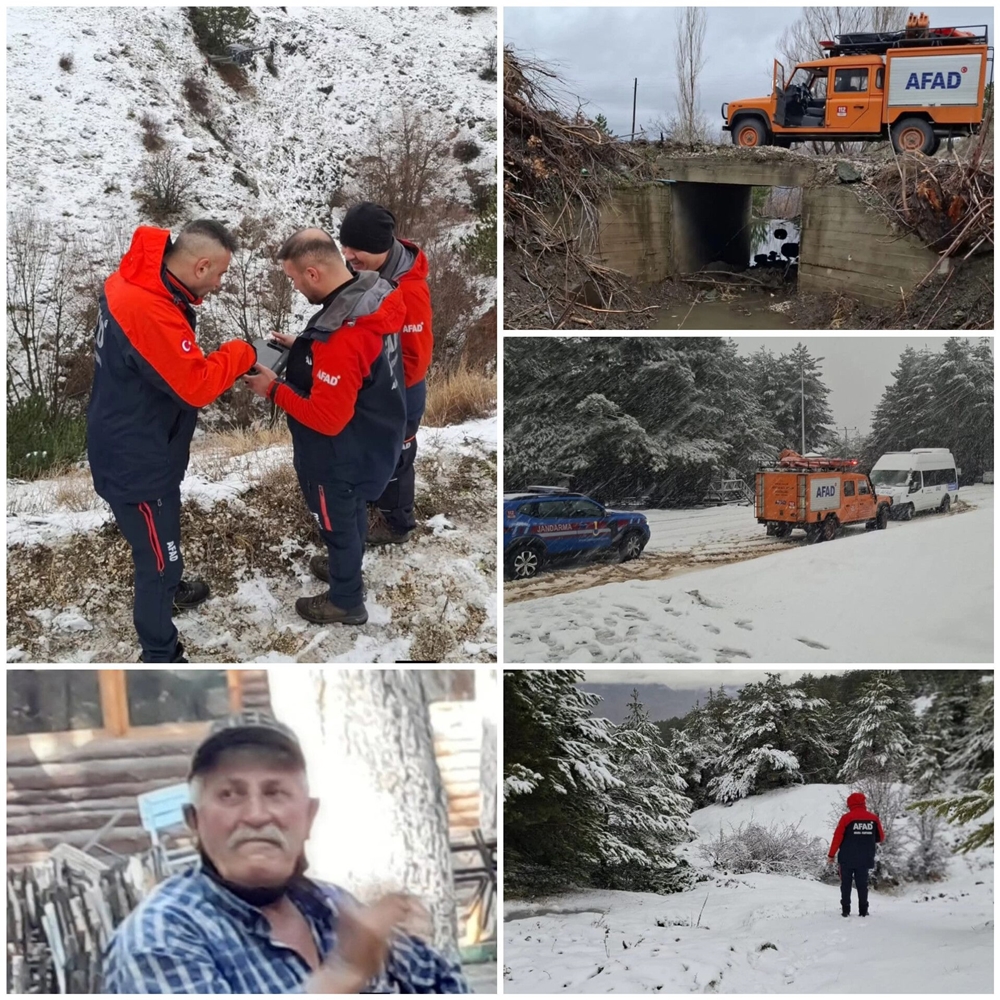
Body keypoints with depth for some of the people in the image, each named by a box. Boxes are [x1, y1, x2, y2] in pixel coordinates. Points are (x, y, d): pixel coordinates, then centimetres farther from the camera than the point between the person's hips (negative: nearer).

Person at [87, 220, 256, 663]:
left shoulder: (137, 280, -4)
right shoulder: (149, 312, -35)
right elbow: (195, 386, -28)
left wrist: (223, 366, -6)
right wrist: (239, 354, -14)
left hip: (133, 446, 10)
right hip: (137, 461, -10)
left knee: (160, 541, 33)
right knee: (159, 556, 7)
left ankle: (167, 590, 58)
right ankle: (160, 657, 22)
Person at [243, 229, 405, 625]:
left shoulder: (340, 336, -39)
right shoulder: (373, 297, -10)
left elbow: (328, 418, -32)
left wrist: (274, 390, -20)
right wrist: (303, 347, 3)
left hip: (344, 455, -8)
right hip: (372, 439, 8)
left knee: (338, 523, 16)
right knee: (353, 512, 31)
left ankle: (346, 601, 38)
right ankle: (348, 566, 55)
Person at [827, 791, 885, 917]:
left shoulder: (846, 818, -9)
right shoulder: (873, 818, 0)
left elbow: (837, 837, -8)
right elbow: (881, 838, 10)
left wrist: (831, 855, -1)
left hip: (847, 858, -2)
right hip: (865, 858, 2)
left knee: (846, 884, 6)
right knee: (862, 884, 9)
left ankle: (846, 910, 2)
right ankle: (863, 910, 6)